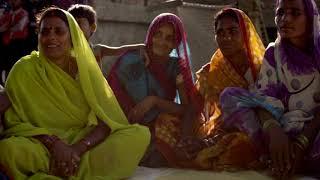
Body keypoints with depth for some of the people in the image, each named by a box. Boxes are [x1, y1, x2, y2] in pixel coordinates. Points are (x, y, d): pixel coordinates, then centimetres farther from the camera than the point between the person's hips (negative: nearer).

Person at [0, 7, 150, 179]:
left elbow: (107, 121, -4)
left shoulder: (86, 68, 3)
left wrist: (78, 148, -23)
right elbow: (14, 122, -5)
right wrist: (53, 143, -22)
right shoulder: (23, 71, -3)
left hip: (86, 144, 3)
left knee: (140, 134, -21)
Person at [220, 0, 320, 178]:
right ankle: (283, 159, -27)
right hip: (286, 127, 3)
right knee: (229, 95, -15)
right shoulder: (273, 53, 4)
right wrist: (273, 130, -30)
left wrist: (303, 142, -27)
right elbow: (265, 97, -8)